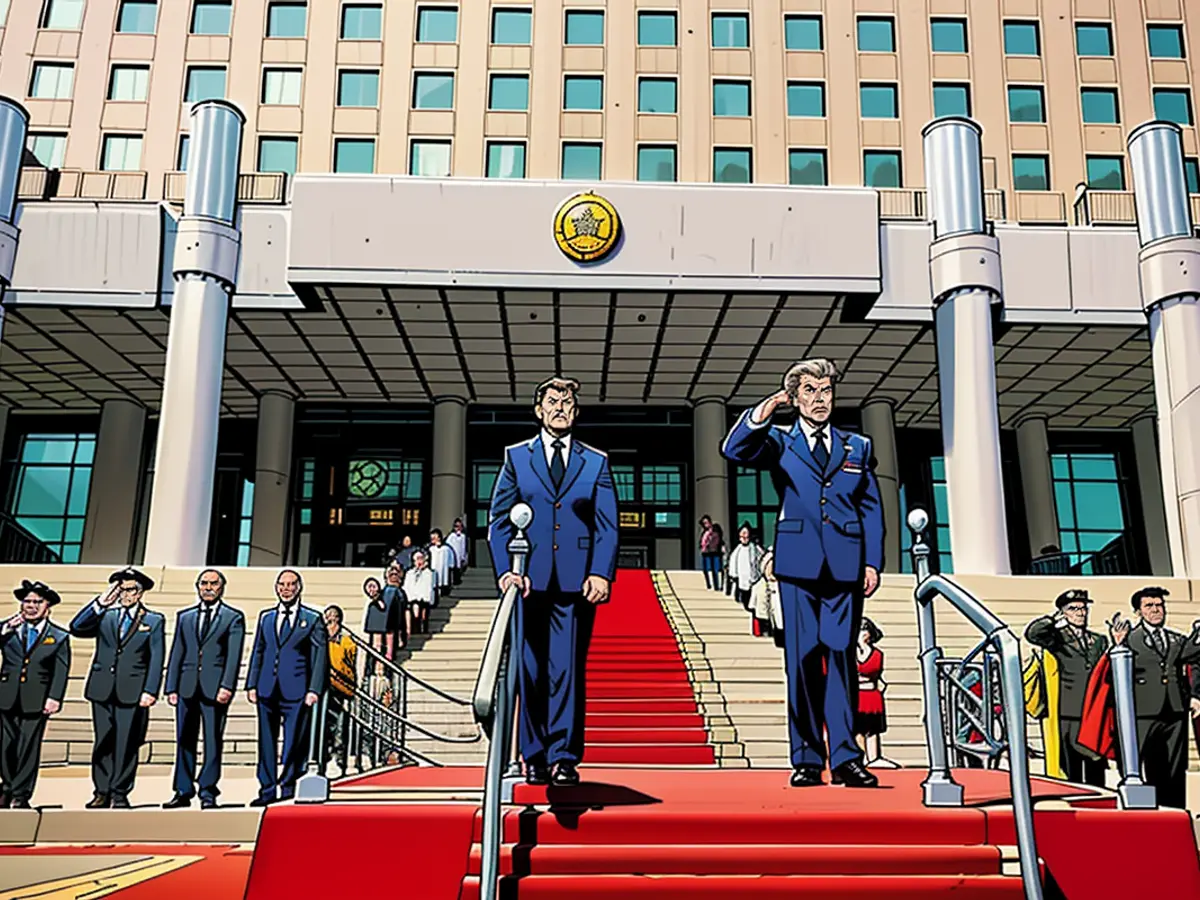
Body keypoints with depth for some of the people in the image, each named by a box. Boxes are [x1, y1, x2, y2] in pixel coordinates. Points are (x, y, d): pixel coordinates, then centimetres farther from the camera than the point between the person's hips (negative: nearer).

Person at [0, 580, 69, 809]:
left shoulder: (59, 637, 7)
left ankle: (20, 795, 9)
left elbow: (61, 671, 0)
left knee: (28, 748, 0)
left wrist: (54, 698, -11)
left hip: (36, 701, -2)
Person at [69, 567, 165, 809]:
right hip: (102, 689, 3)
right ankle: (102, 792, 15)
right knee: (103, 743, 7)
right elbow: (76, 628, -3)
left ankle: (120, 794, 7)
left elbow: (156, 659, 1)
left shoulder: (154, 621, 7)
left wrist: (150, 691, -9)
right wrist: (100, 603, -9)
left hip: (132, 692, -2)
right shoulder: (105, 616, 13)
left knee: (126, 744, -2)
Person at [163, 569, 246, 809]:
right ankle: (183, 792, 14)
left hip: (215, 687, -3)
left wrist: (226, 686, -14)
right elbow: (176, 653, 14)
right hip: (187, 687, 4)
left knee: (213, 741, -1)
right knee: (184, 741, 6)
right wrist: (171, 687, 6)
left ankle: (208, 793, 6)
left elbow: (234, 656, -4)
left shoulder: (233, 617, 5)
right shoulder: (184, 617, 16)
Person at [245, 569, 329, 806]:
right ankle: (268, 789, 15)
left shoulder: (312, 618, 3)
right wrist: (252, 684, 8)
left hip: (296, 690, -4)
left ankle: (289, 787, 10)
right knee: (267, 742, 7)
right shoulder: (266, 617, 15)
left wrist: (314, 689, -8)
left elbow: (321, 655, 0)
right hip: (267, 689, 4)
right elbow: (257, 652, 17)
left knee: (294, 742, -2)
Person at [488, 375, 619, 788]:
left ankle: (565, 758, 5)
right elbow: (498, 520, 7)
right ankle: (535, 758, 13)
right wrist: (505, 569, -7)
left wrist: (601, 573, -9)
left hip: (576, 582, 0)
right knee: (531, 671, 3)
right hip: (529, 581, 0)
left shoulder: (596, 462, 11)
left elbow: (607, 525, 5)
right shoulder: (516, 457, 11)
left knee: (568, 670, -2)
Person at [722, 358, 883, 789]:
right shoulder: (779, 442, 11)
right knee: (802, 661, 0)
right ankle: (807, 759, 6)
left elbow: (871, 508, 14)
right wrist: (760, 415, -24)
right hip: (799, 563, -1)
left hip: (846, 566, 1)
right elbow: (734, 450, -7)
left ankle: (845, 758, 4)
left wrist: (873, 561, 4)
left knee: (842, 658, 0)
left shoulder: (857, 447, 17)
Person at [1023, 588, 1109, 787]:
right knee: (1071, 773, -1)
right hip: (1069, 715, -4)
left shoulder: (1099, 641, 17)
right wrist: (1055, 619, -19)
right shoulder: (1057, 639, 1)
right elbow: (1032, 634, -18)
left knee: (1096, 775, 7)